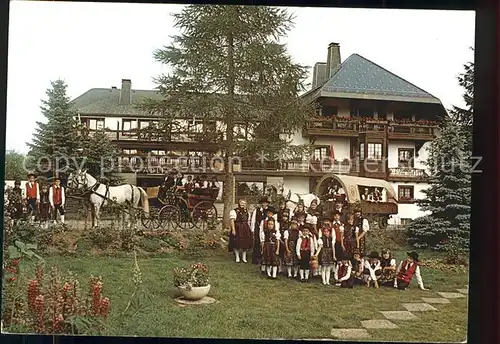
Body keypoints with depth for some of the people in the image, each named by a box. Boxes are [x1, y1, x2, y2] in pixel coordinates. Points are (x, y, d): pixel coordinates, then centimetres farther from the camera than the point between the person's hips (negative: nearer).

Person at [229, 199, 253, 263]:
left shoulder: (246, 211, 14)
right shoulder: (234, 211, -7)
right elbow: (232, 221, -14)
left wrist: (249, 229, 17)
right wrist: (233, 230, -21)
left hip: (245, 229, 6)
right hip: (237, 229, -6)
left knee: (245, 243, 6)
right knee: (237, 243, -2)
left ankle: (244, 258, 15)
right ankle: (237, 257, 10)